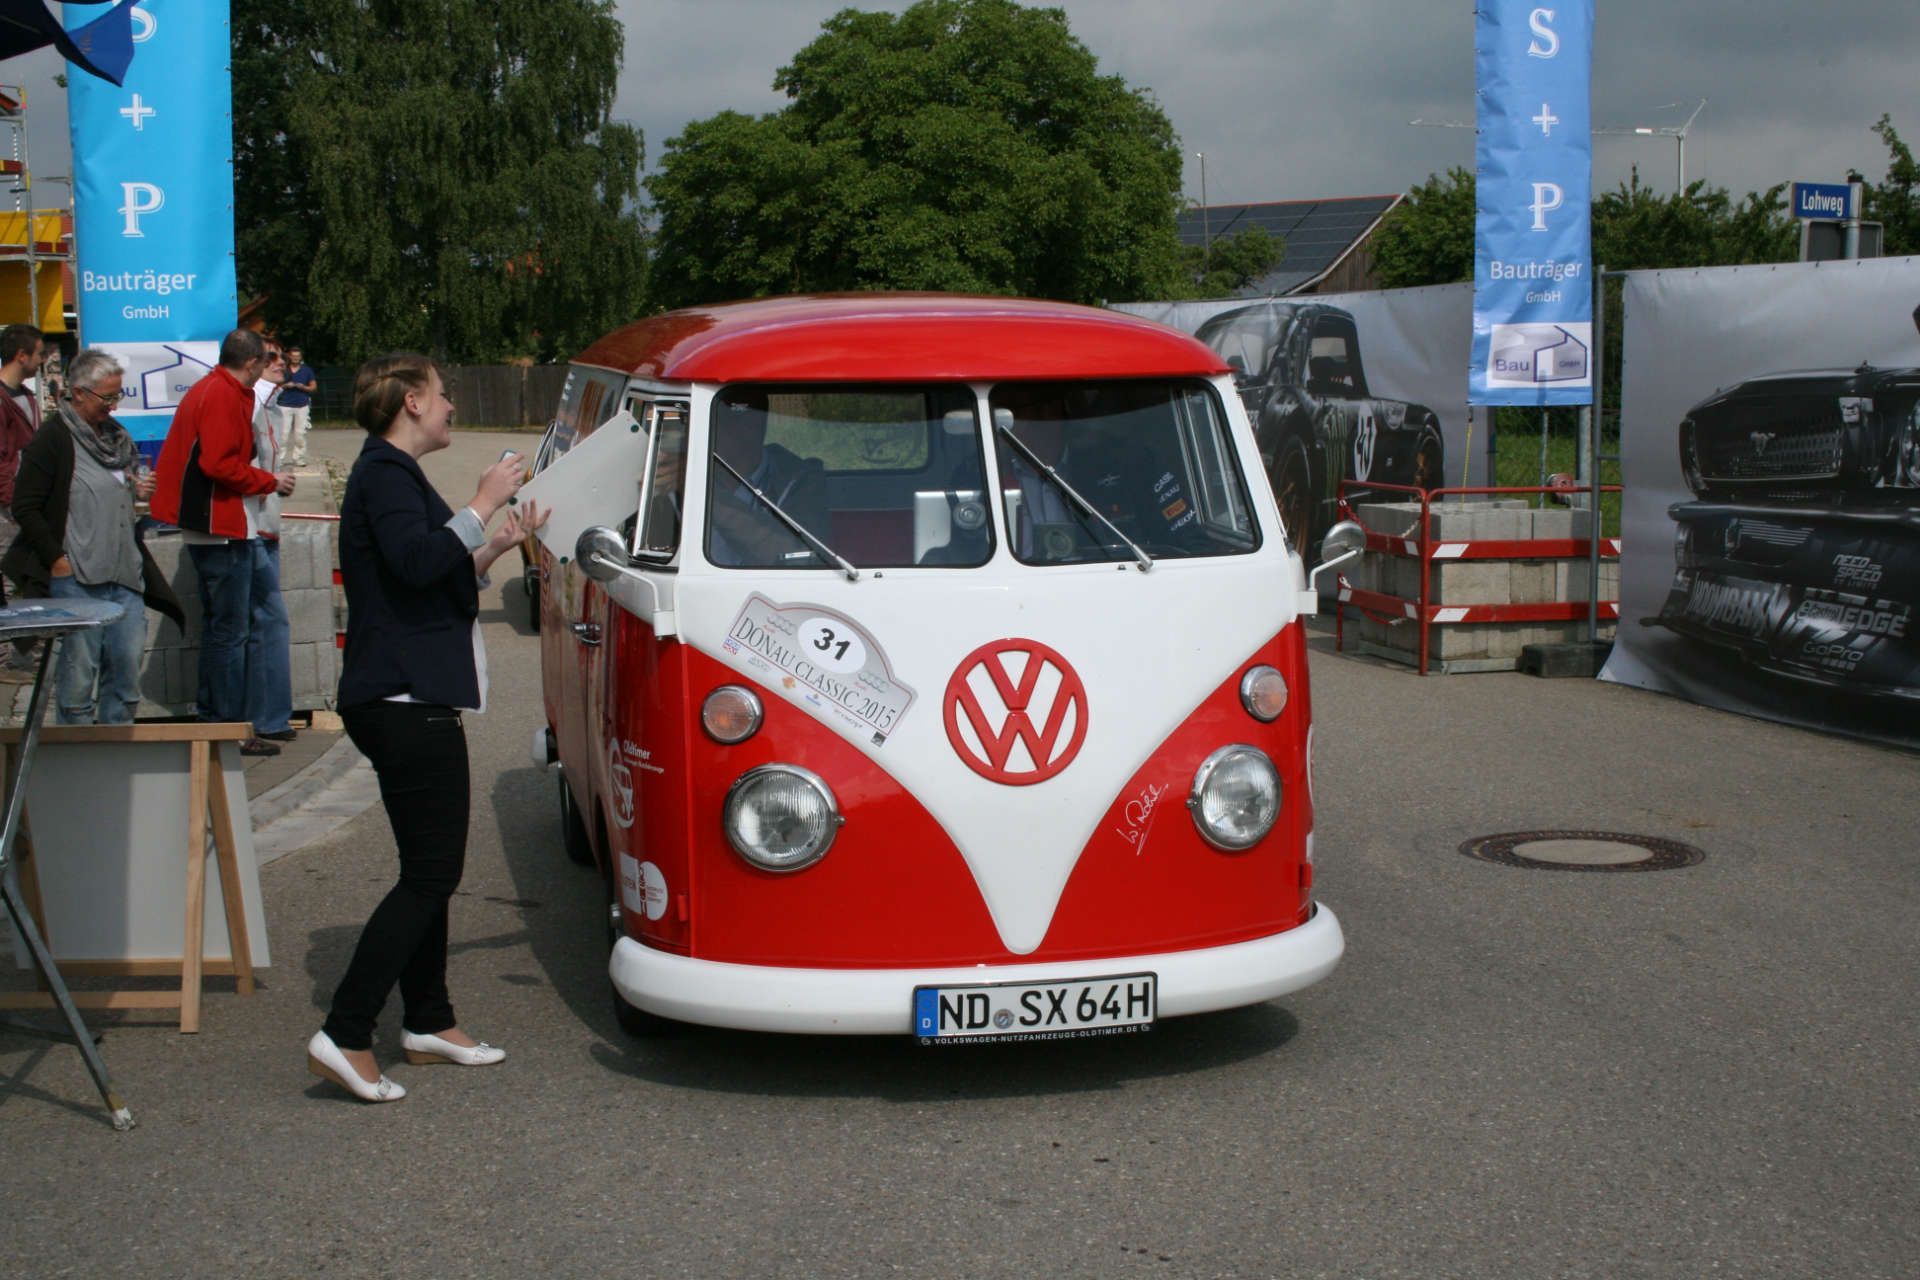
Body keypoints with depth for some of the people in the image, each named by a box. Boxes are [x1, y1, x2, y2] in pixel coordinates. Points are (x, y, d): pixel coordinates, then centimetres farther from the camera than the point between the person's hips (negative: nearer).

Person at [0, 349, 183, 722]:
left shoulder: (117, 436, 16)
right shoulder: (54, 440, -6)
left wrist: (139, 489, 8)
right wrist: (57, 559, -12)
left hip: (125, 576, 7)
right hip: (77, 579, -7)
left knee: (128, 665, 7)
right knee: (79, 671, -3)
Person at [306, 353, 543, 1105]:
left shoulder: (395, 475, 22)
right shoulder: (385, 474, -11)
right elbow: (416, 561, -29)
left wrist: (498, 546, 15)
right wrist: (483, 505, -18)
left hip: (416, 698, 11)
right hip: (405, 701, -11)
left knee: (431, 869, 16)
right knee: (431, 872, -11)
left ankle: (429, 1022, 25)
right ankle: (345, 1036, -11)